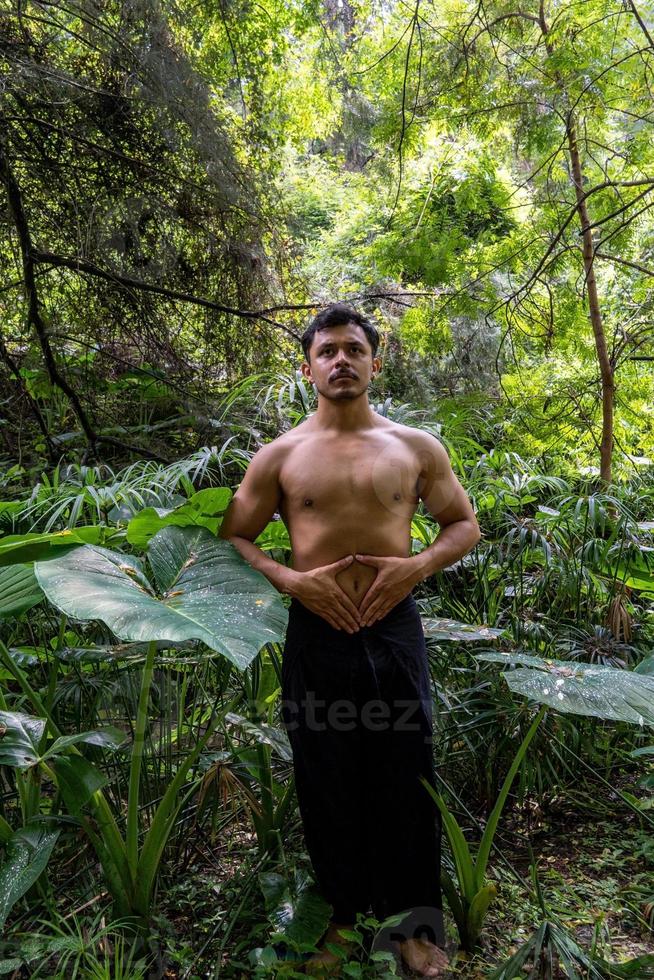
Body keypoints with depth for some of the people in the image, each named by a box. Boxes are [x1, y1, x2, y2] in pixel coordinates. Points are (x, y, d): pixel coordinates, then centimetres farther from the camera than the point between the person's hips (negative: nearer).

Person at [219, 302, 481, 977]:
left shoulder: (416, 447, 4)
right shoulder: (279, 456, 2)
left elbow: (465, 524, 10)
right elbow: (231, 537, 6)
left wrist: (418, 565, -9)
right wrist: (289, 579, -10)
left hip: (396, 630, 1)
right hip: (316, 635, 0)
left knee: (405, 779, 11)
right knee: (326, 783, 13)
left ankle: (411, 919, 34)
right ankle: (339, 913, 37)